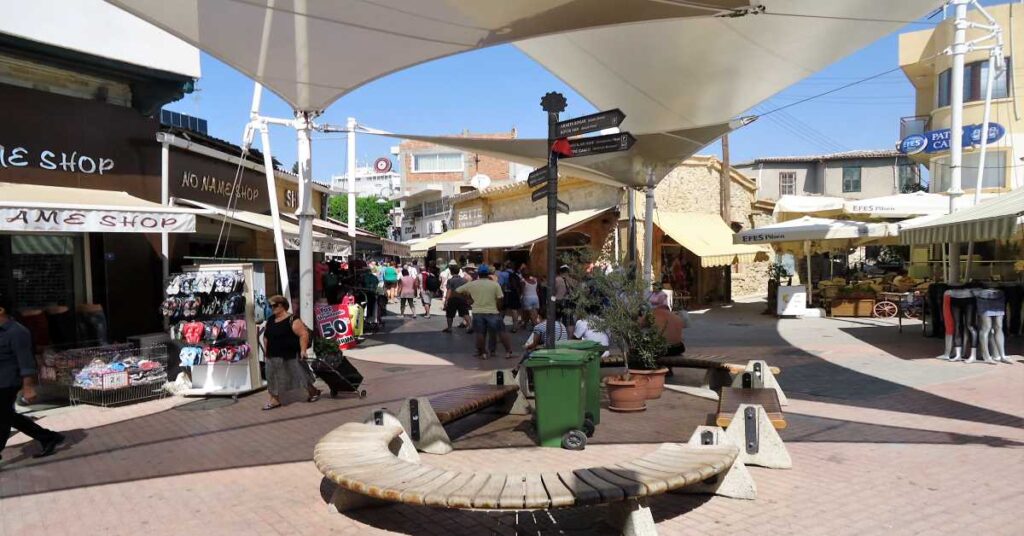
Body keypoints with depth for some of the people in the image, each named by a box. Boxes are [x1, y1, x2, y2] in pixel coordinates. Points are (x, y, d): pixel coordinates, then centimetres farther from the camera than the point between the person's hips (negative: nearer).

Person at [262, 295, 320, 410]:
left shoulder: (292, 320, -15)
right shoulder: (270, 320, 9)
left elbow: (304, 334, -21)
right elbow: (266, 336, 18)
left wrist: (303, 350, -26)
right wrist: (267, 350, 12)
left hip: (290, 356, -7)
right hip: (273, 357, 7)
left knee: (299, 376, 5)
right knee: (274, 379, 8)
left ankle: (314, 392, 23)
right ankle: (275, 400, 15)